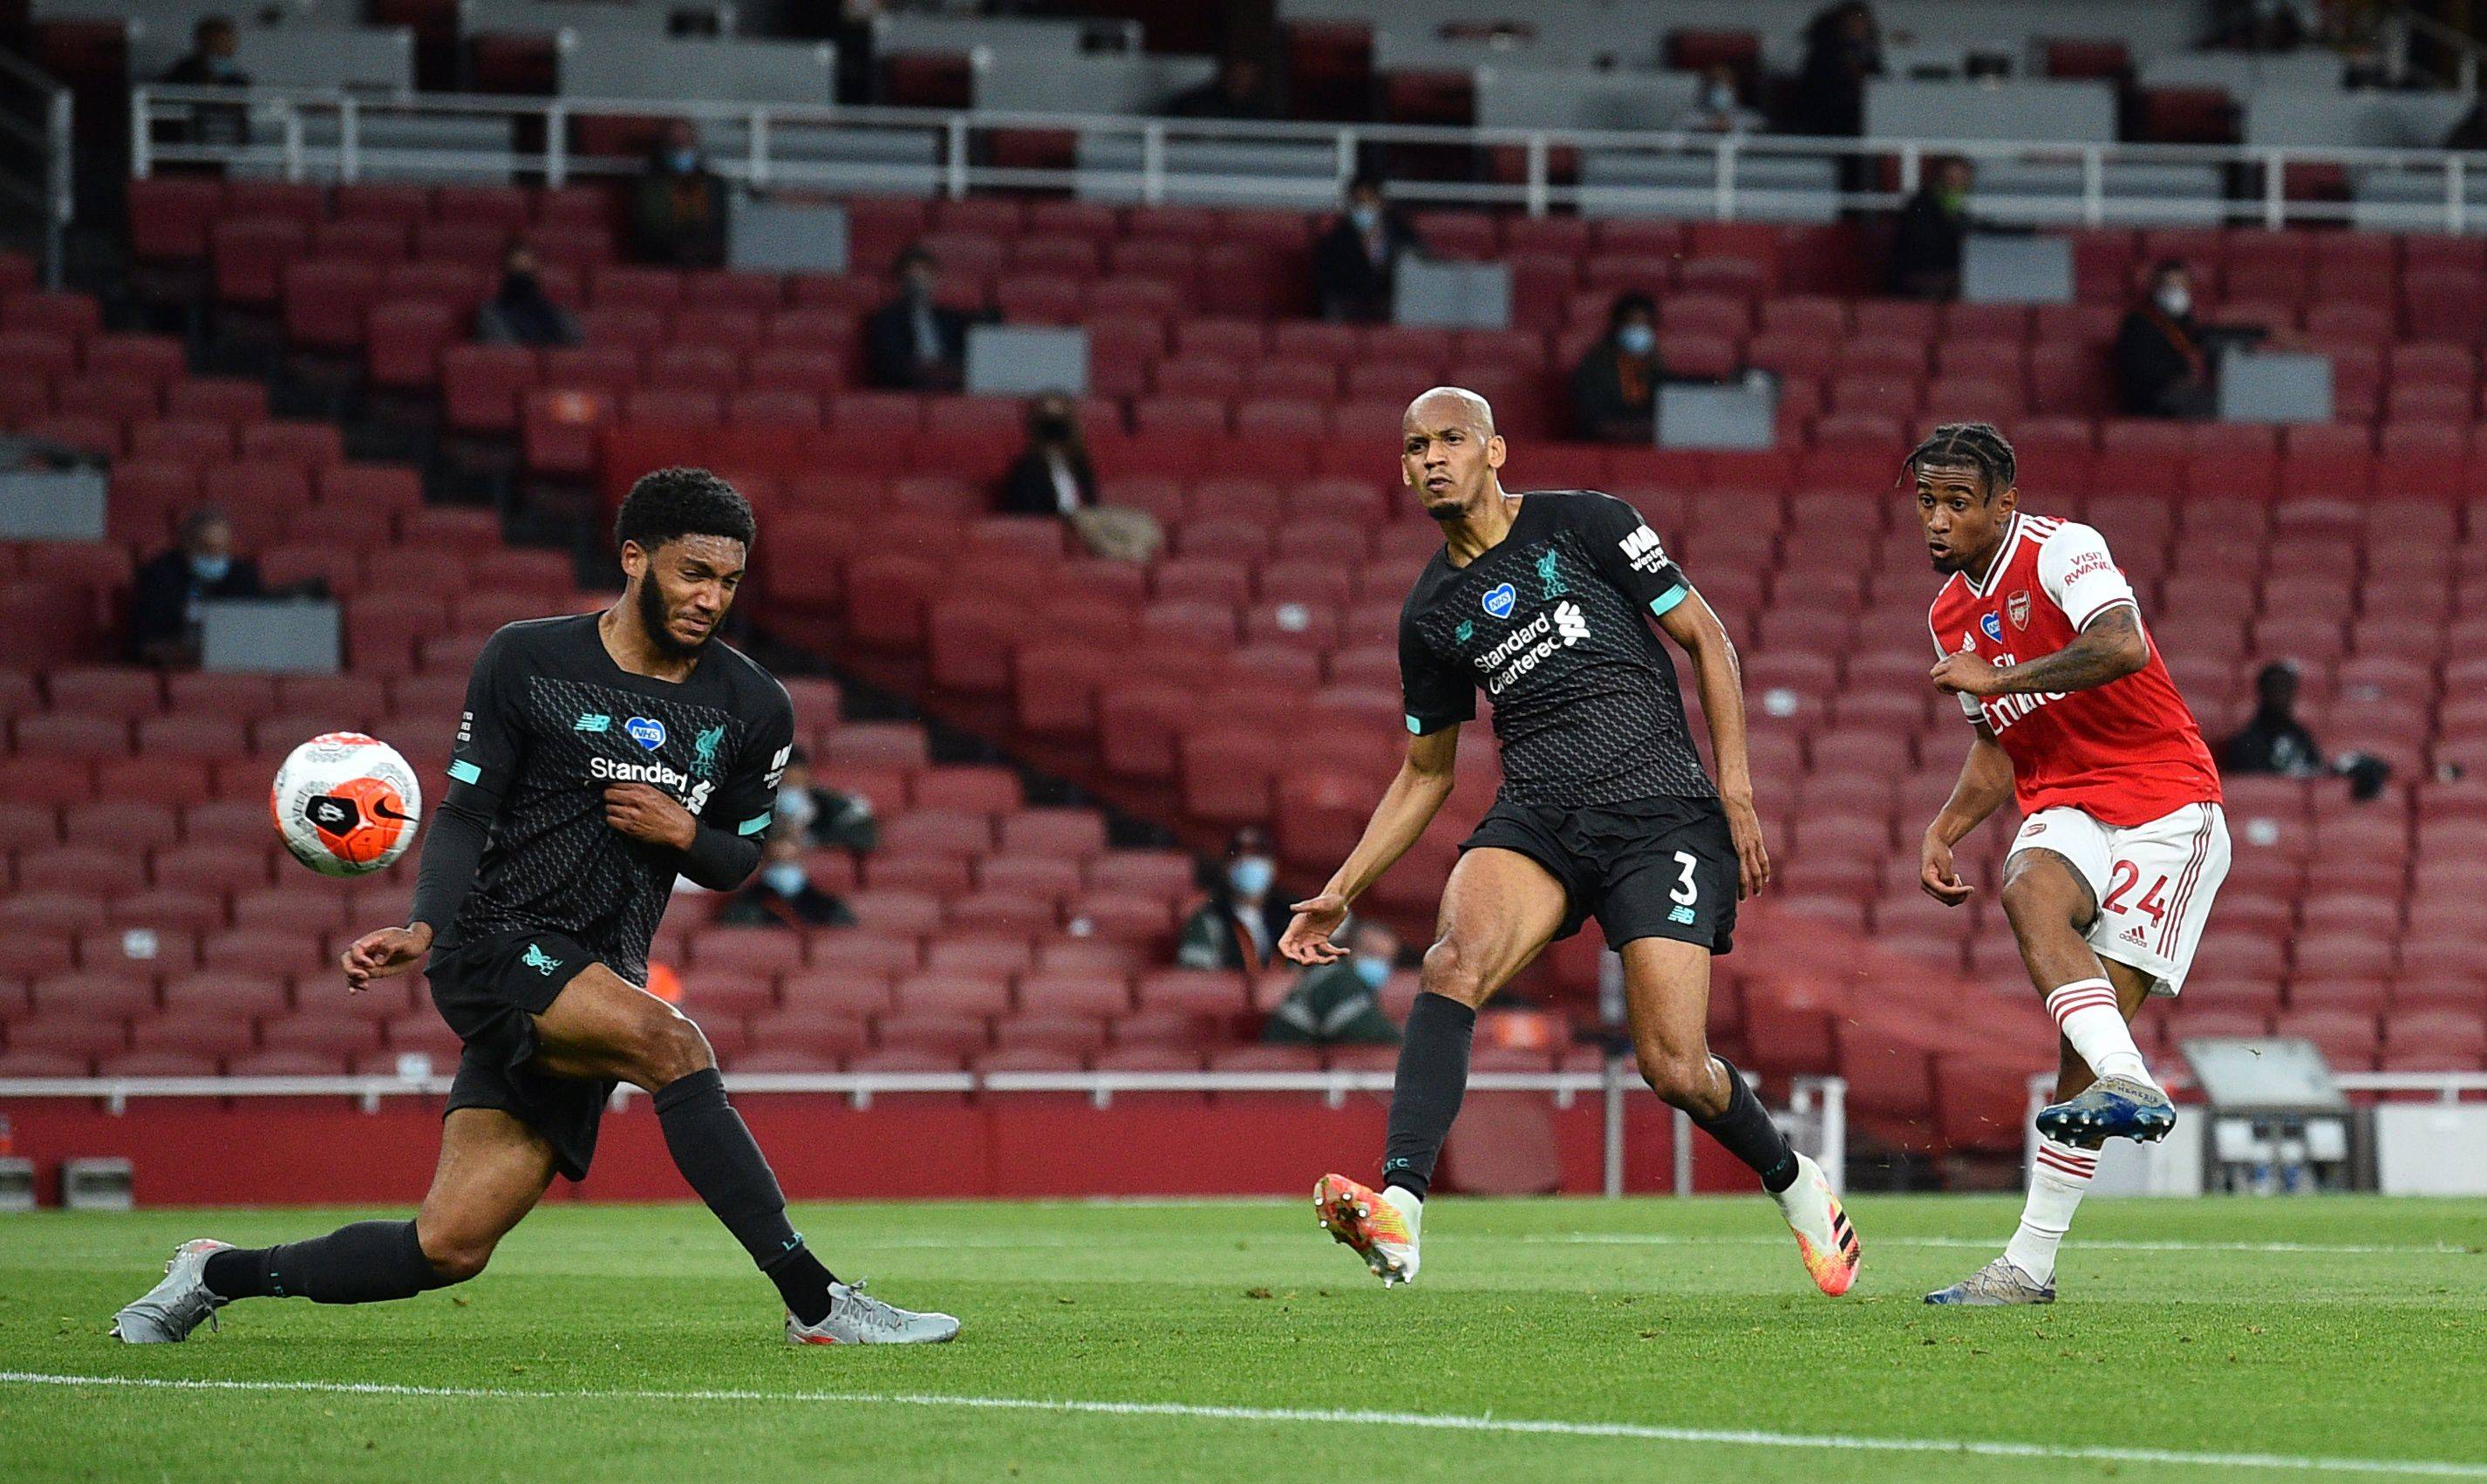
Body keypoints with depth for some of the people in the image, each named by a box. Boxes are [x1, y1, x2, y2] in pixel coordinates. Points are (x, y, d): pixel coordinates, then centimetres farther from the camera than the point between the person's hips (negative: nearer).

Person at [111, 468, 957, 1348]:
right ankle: (814, 1302, -29)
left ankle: (219, 1274, 22)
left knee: (450, 1249, -1)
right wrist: (422, 929, -17)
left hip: (603, 978, 5)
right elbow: (465, 813, -1)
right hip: (498, 945, -5)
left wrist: (684, 832, -7)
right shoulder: (527, 663, -2)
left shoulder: (752, 709, 6)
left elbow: (738, 860, 16)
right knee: (672, 1044, -33)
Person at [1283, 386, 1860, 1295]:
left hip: (1661, 813, -3)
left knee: (1673, 1069, -11)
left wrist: (1737, 790, -4)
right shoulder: (1431, 614, 13)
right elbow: (1424, 775, 24)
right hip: (1535, 818, 3)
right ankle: (1399, 1210, -41)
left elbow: (1706, 639, 4)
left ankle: (1796, 1186, 22)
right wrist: (1341, 893, 16)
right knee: (1455, 962, -29)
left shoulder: (1584, 525, 1)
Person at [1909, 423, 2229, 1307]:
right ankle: (2127, 1083, -41)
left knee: (2100, 1017, -14)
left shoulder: (2061, 551, -11)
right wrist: (1945, 830, 10)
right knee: (2031, 892, -30)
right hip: (2065, 809, 6)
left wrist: (1996, 678, -23)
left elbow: (2122, 647, -31)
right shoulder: (1950, 613, 14)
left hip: (2165, 808, -6)